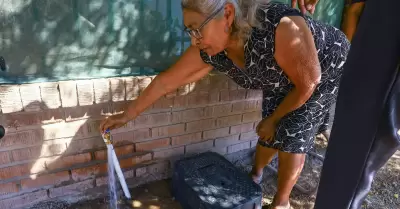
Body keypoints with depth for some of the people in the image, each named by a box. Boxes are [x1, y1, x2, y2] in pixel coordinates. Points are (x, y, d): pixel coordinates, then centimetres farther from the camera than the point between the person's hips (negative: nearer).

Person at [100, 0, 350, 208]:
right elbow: (165, 81, -15)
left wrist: (273, 119, -15)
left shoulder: (281, 28, -44)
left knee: (293, 136, -6)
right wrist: (128, 115, -6)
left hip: (328, 71, -4)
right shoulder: (208, 51, -26)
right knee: (270, 137, 6)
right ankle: (255, 174, 40)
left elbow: (308, 82, -28)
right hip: (282, 81, 4)